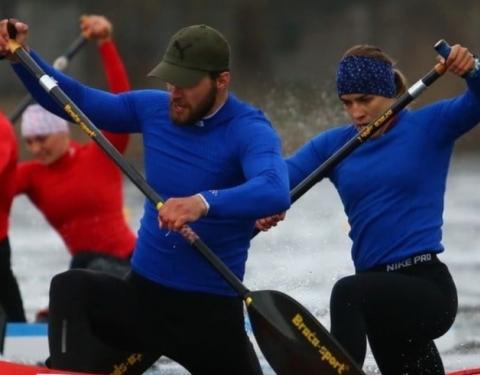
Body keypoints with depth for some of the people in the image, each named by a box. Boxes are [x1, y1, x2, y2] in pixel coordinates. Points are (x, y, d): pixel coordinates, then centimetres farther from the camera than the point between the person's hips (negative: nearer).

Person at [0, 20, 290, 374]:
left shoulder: (249, 131, -16)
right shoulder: (154, 109, 2)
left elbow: (275, 192, -36)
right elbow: (76, 100, 10)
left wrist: (203, 203, -53)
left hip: (211, 311, -3)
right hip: (141, 296, 3)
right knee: (70, 289, -25)